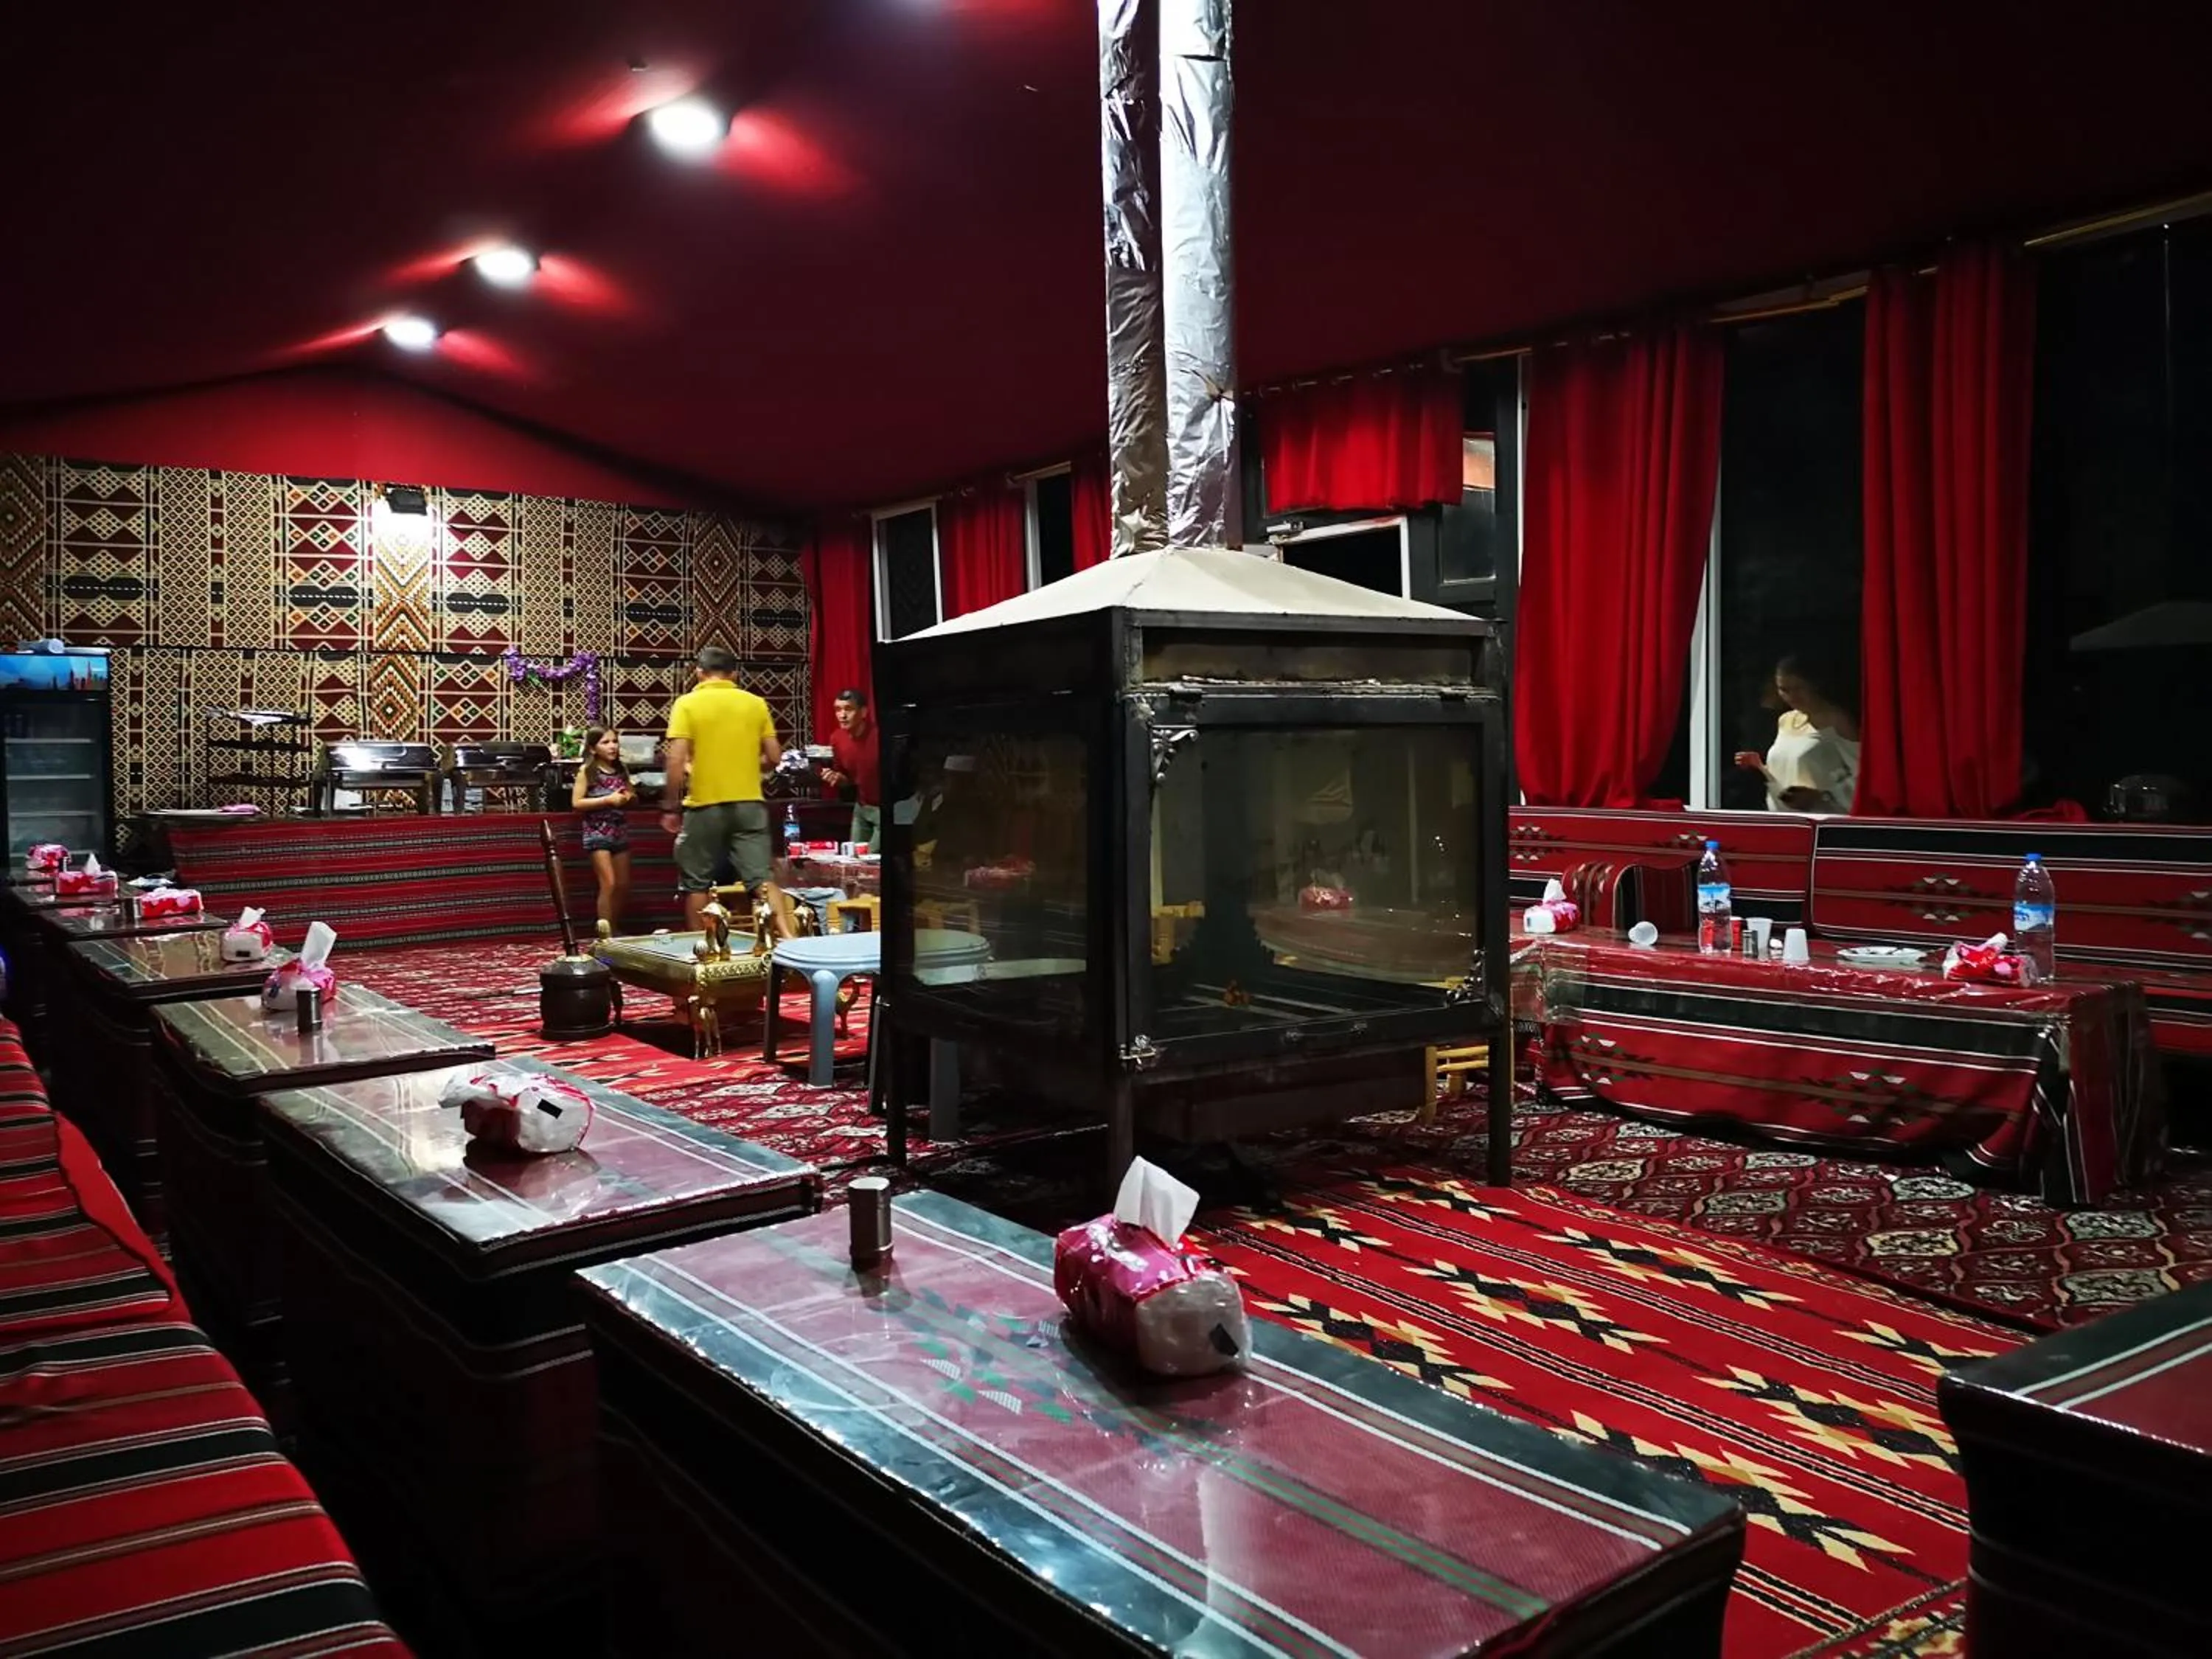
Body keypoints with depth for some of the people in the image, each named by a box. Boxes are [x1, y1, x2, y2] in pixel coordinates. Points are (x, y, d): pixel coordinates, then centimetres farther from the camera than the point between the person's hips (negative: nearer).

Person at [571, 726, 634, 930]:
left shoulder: (622, 770, 8)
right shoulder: (586, 771, -7)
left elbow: (632, 795, 22)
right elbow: (576, 802, -13)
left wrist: (629, 797, -2)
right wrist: (608, 800, -20)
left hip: (620, 831, 6)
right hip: (597, 832, -6)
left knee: (624, 886, 9)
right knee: (609, 884, -11)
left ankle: (616, 929, 23)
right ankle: (606, 933, -5)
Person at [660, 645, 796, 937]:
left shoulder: (687, 703, -4)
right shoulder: (755, 703, 5)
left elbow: (676, 761, -12)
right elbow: (774, 758, 6)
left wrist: (671, 807, -3)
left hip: (705, 805, -2)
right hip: (749, 804, 2)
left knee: (697, 884, 11)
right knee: (762, 879, -1)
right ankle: (791, 939, -15)